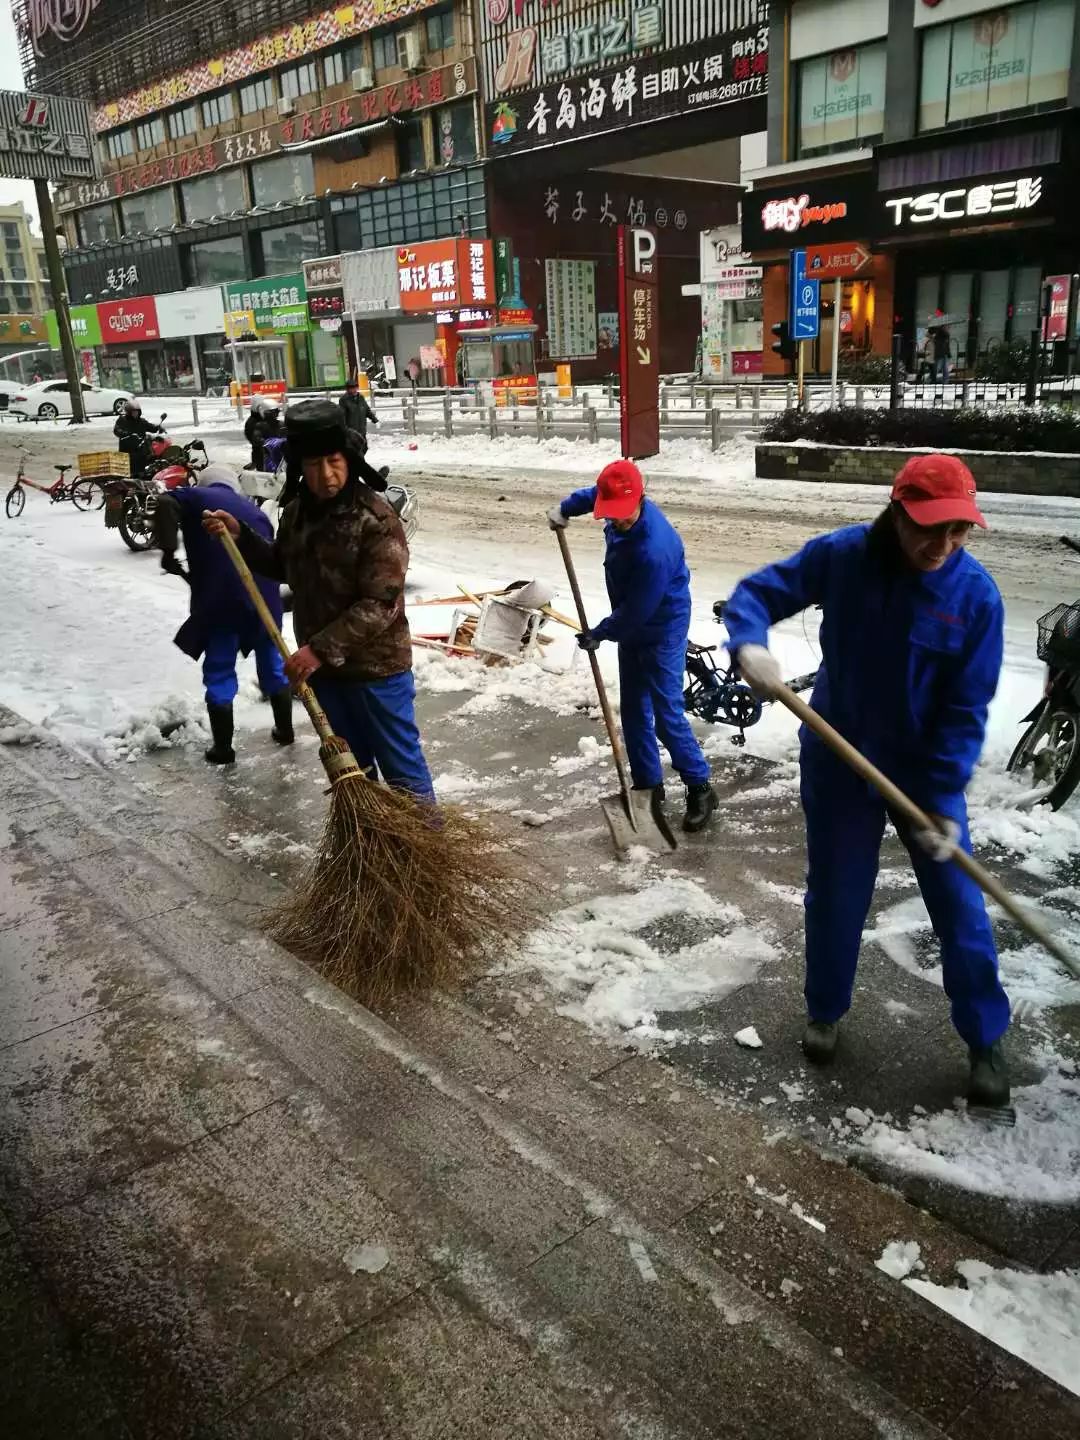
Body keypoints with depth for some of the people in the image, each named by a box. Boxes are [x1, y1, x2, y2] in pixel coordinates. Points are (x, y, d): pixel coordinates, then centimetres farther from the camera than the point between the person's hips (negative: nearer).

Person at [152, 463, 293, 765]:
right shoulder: (254, 510, 25)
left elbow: (166, 503, -12)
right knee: (273, 665, 21)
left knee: (219, 673, 7)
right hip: (263, 597, 4)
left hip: (220, 599, -4)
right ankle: (285, 730, 33)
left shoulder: (197, 497, 10)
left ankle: (223, 748, 12)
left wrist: (168, 551, -7)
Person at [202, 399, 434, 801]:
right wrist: (240, 535, 6)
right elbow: (283, 566, 22)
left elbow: (379, 605, -24)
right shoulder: (297, 512, 3)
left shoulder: (377, 520, -20)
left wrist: (321, 648, -26)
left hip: (376, 669, -7)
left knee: (402, 767, 6)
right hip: (323, 667, 7)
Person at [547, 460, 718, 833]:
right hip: (632, 626, 9)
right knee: (633, 710, 13)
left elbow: (637, 611, -27)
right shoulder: (623, 511, -10)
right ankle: (647, 784, 26)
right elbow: (595, 493, 18)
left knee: (667, 715, -7)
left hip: (662, 631, -9)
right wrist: (564, 507, 8)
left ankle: (700, 789, 8)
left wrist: (598, 634, -13)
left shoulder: (654, 549, -36)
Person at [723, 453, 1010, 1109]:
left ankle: (987, 1038, 30)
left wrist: (943, 803, -20)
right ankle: (826, 1009, 39)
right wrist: (749, 643, -32)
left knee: (960, 905, 7)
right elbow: (757, 591, -9)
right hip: (839, 761, 0)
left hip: (927, 768, 0)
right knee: (835, 895, 14)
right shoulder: (841, 556, -17)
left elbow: (966, 711, -15)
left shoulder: (976, 595, -17)